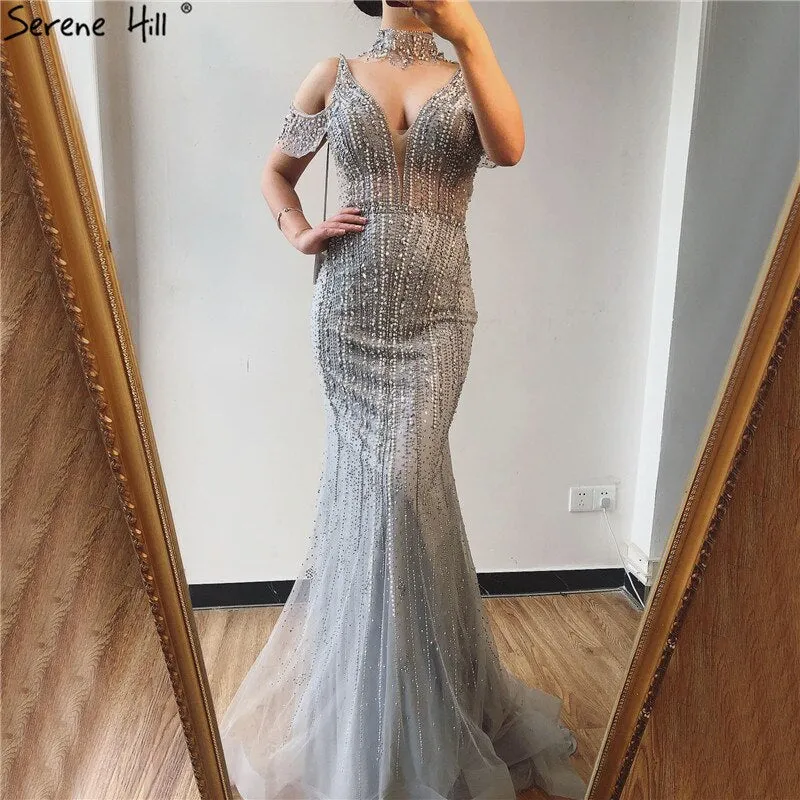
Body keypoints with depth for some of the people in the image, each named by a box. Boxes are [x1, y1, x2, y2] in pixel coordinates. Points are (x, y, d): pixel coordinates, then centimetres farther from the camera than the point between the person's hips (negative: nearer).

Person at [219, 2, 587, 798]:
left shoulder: (463, 77, 10)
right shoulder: (332, 75, 12)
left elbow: (508, 149, -11)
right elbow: (276, 171, 20)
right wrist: (300, 233, 1)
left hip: (435, 315, 0)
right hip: (348, 310, 1)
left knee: (400, 478, -9)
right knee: (368, 477, 2)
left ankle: (423, 706, 16)